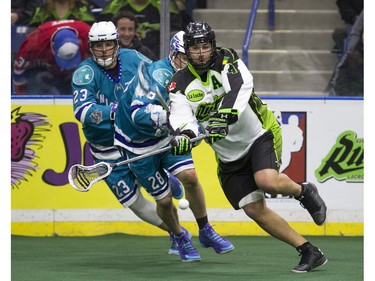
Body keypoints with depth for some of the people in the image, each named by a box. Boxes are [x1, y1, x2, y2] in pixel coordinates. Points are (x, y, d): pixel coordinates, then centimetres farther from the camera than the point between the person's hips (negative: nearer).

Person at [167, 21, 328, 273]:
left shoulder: (227, 61, -11)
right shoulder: (180, 84, -3)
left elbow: (238, 88, -31)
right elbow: (182, 117, -18)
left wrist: (223, 117, -49)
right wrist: (185, 136, -42)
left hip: (259, 136, -4)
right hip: (229, 156, 4)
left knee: (266, 181, -30)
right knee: (254, 209, -4)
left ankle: (303, 192, 4)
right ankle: (310, 252, 4)